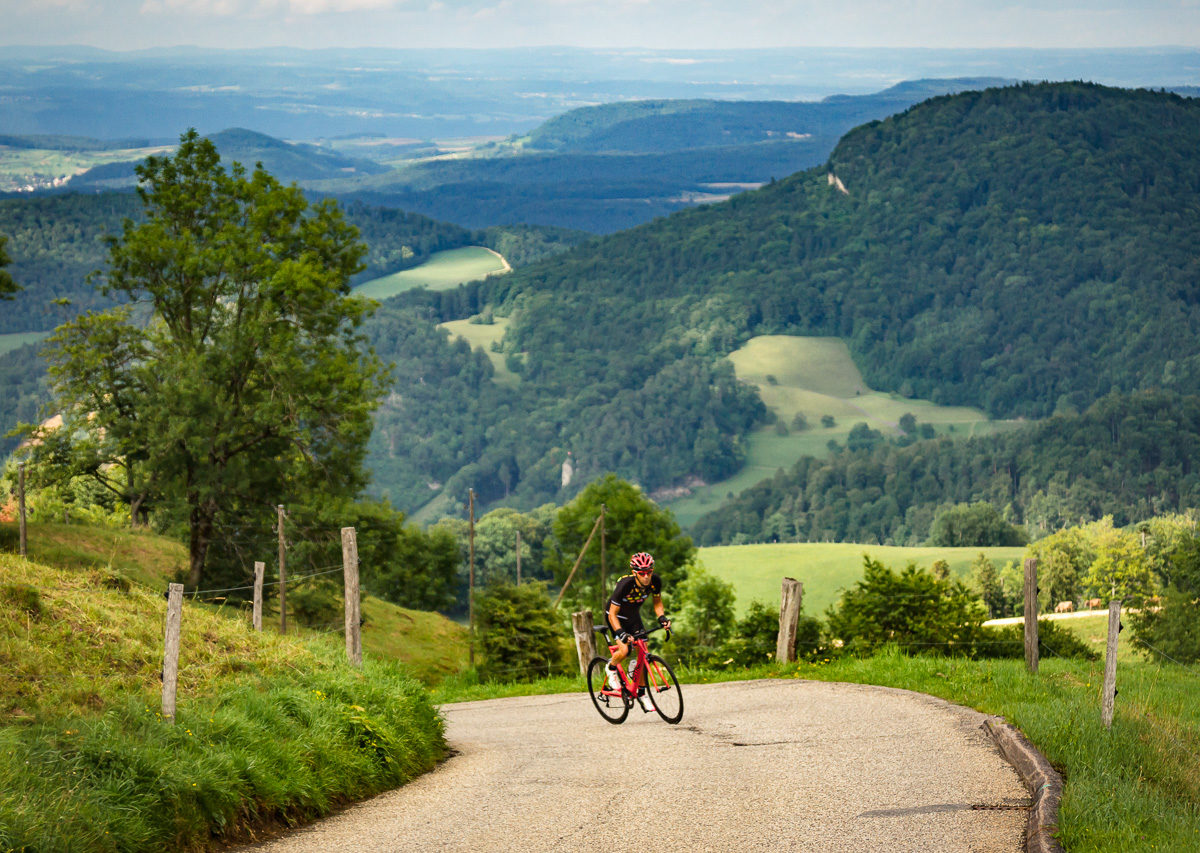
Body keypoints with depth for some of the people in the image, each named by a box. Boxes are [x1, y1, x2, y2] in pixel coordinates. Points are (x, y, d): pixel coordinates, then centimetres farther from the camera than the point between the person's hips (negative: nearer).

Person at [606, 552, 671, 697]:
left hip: (634, 617, 5)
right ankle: (611, 668, 11)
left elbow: (657, 603, -3)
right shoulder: (625, 584, -36)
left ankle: (641, 692, 9)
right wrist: (621, 633, -44)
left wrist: (662, 618, -22)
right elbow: (612, 614, -30)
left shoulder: (655, 581, -23)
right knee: (624, 650, -23)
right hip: (617, 617, -5)